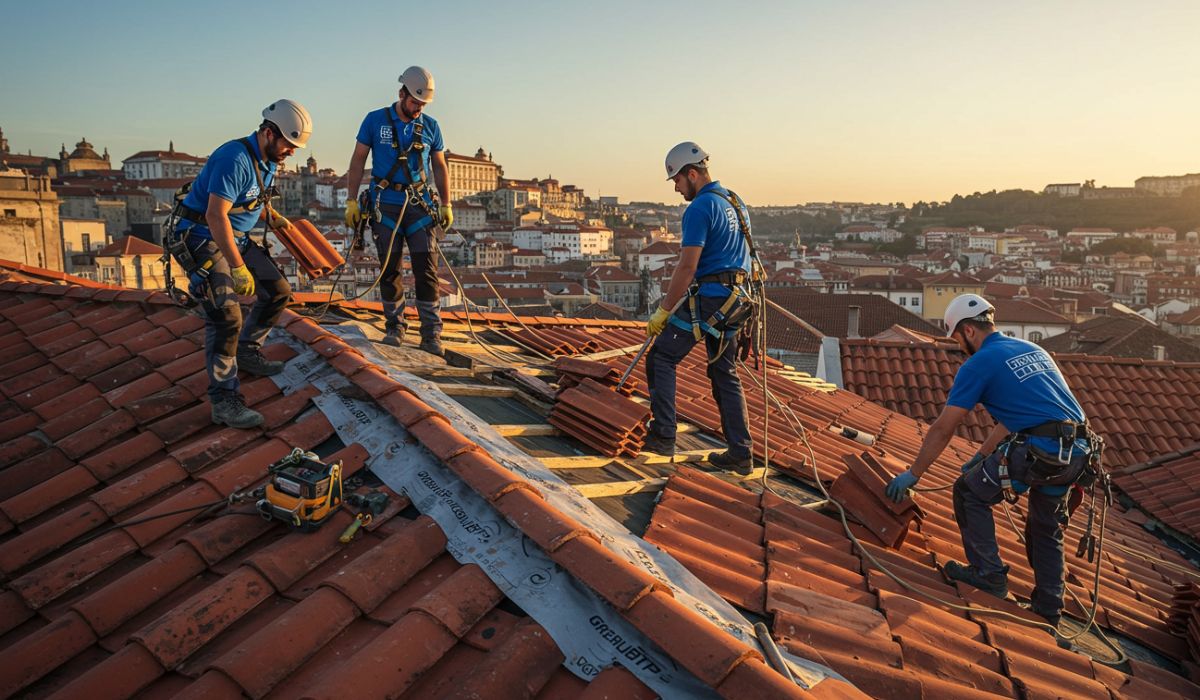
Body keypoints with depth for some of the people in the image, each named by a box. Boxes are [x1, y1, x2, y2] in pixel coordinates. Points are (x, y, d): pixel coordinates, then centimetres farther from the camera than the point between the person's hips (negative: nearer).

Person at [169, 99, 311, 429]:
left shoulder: (268, 160, 7)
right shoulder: (235, 159, -24)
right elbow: (215, 216, -29)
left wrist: (273, 219, 6)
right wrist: (238, 268, -29)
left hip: (237, 238, 10)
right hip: (203, 240, -9)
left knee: (278, 291, 9)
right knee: (226, 316, -19)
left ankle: (246, 352, 28)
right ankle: (224, 401, -14)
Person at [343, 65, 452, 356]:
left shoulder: (430, 126, 8)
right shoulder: (375, 120, 3)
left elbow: (440, 168, 14)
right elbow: (358, 161, 5)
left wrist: (447, 205, 10)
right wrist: (352, 201, 0)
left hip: (421, 206, 1)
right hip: (386, 206, -1)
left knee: (427, 269, -6)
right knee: (389, 269, 4)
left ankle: (431, 334, -2)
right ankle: (394, 327, 17)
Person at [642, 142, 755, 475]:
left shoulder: (700, 208, -13)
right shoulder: (736, 203, 16)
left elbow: (687, 266, -19)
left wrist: (663, 311, -14)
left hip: (706, 298, -9)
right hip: (734, 299, 9)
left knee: (661, 357, 3)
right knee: (725, 374, 12)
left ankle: (663, 435, 1)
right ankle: (740, 453, 12)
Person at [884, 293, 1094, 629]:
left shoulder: (978, 364, -1)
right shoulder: (1031, 349, 22)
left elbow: (942, 429, -1)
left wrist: (912, 475, 7)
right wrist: (980, 457, 34)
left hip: (1039, 451, -8)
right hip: (1078, 451, 8)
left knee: (969, 493, 11)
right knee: (1046, 527, 23)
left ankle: (988, 573, 14)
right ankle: (1048, 608, 31)